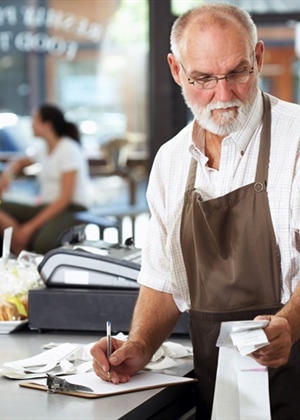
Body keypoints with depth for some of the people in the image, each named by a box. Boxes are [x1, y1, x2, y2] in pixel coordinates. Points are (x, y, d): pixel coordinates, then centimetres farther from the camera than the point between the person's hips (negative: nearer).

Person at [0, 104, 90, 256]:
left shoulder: (69, 149, -8)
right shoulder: (44, 150, 14)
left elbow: (65, 198, -15)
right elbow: (19, 162, 36)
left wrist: (32, 225, -20)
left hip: (71, 211, -8)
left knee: (43, 244, -41)